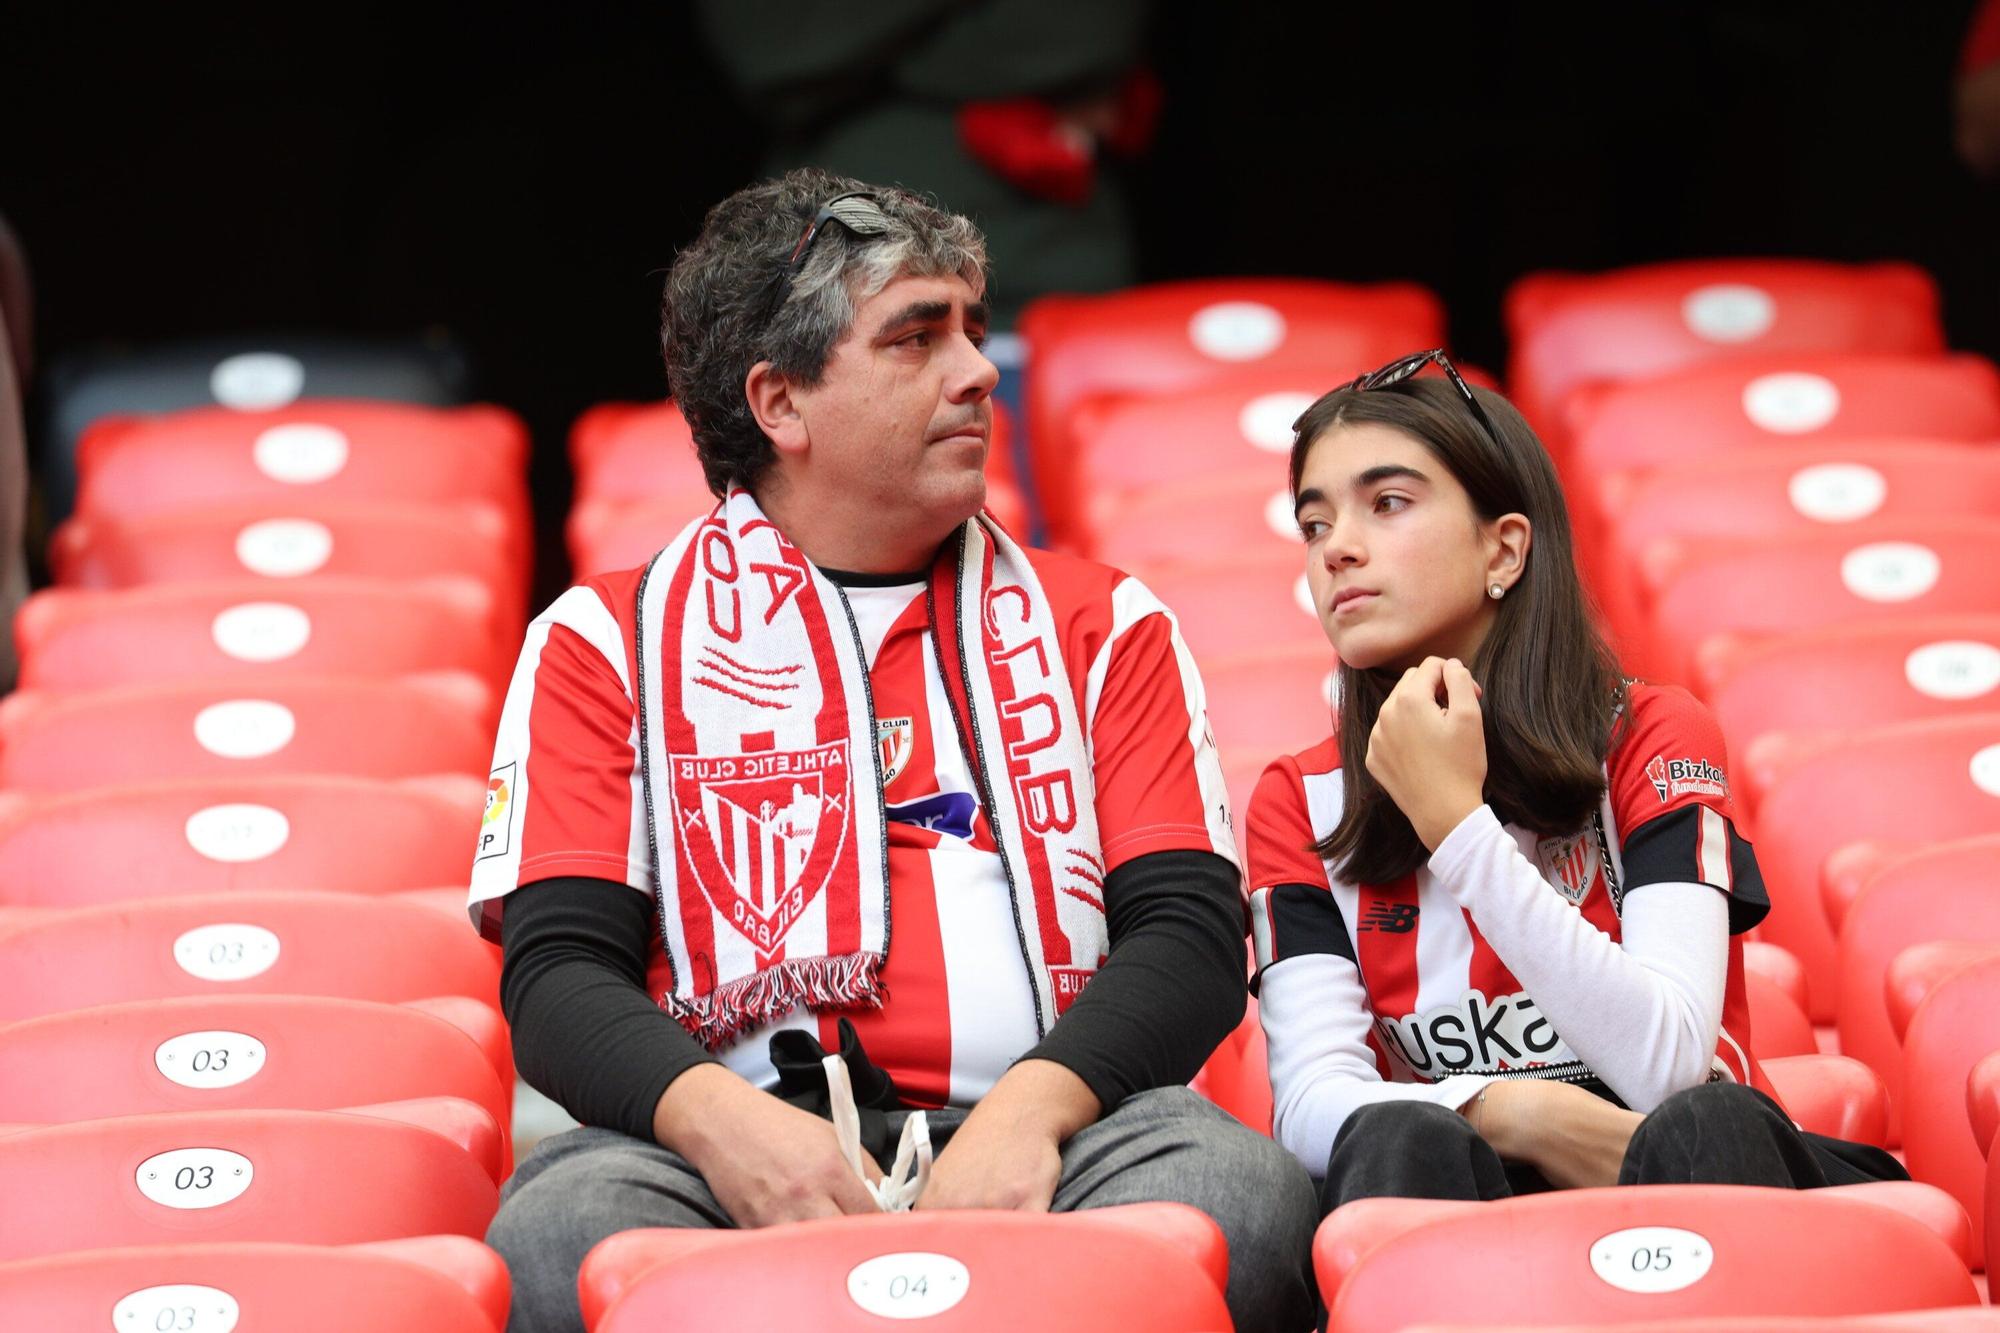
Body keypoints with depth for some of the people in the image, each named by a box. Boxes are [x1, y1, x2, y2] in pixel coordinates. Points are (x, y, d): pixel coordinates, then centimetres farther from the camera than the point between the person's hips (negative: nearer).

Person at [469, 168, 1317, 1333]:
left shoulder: (1104, 628, 20)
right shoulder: (605, 644, 15)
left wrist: (1028, 1110, -14)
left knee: (1242, 1187, -33)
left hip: (1034, 1144, 2)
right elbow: (559, 975, 4)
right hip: (744, 1149, -1)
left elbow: (1191, 934, 8)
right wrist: (721, 1119, -19)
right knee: (562, 1229, -36)